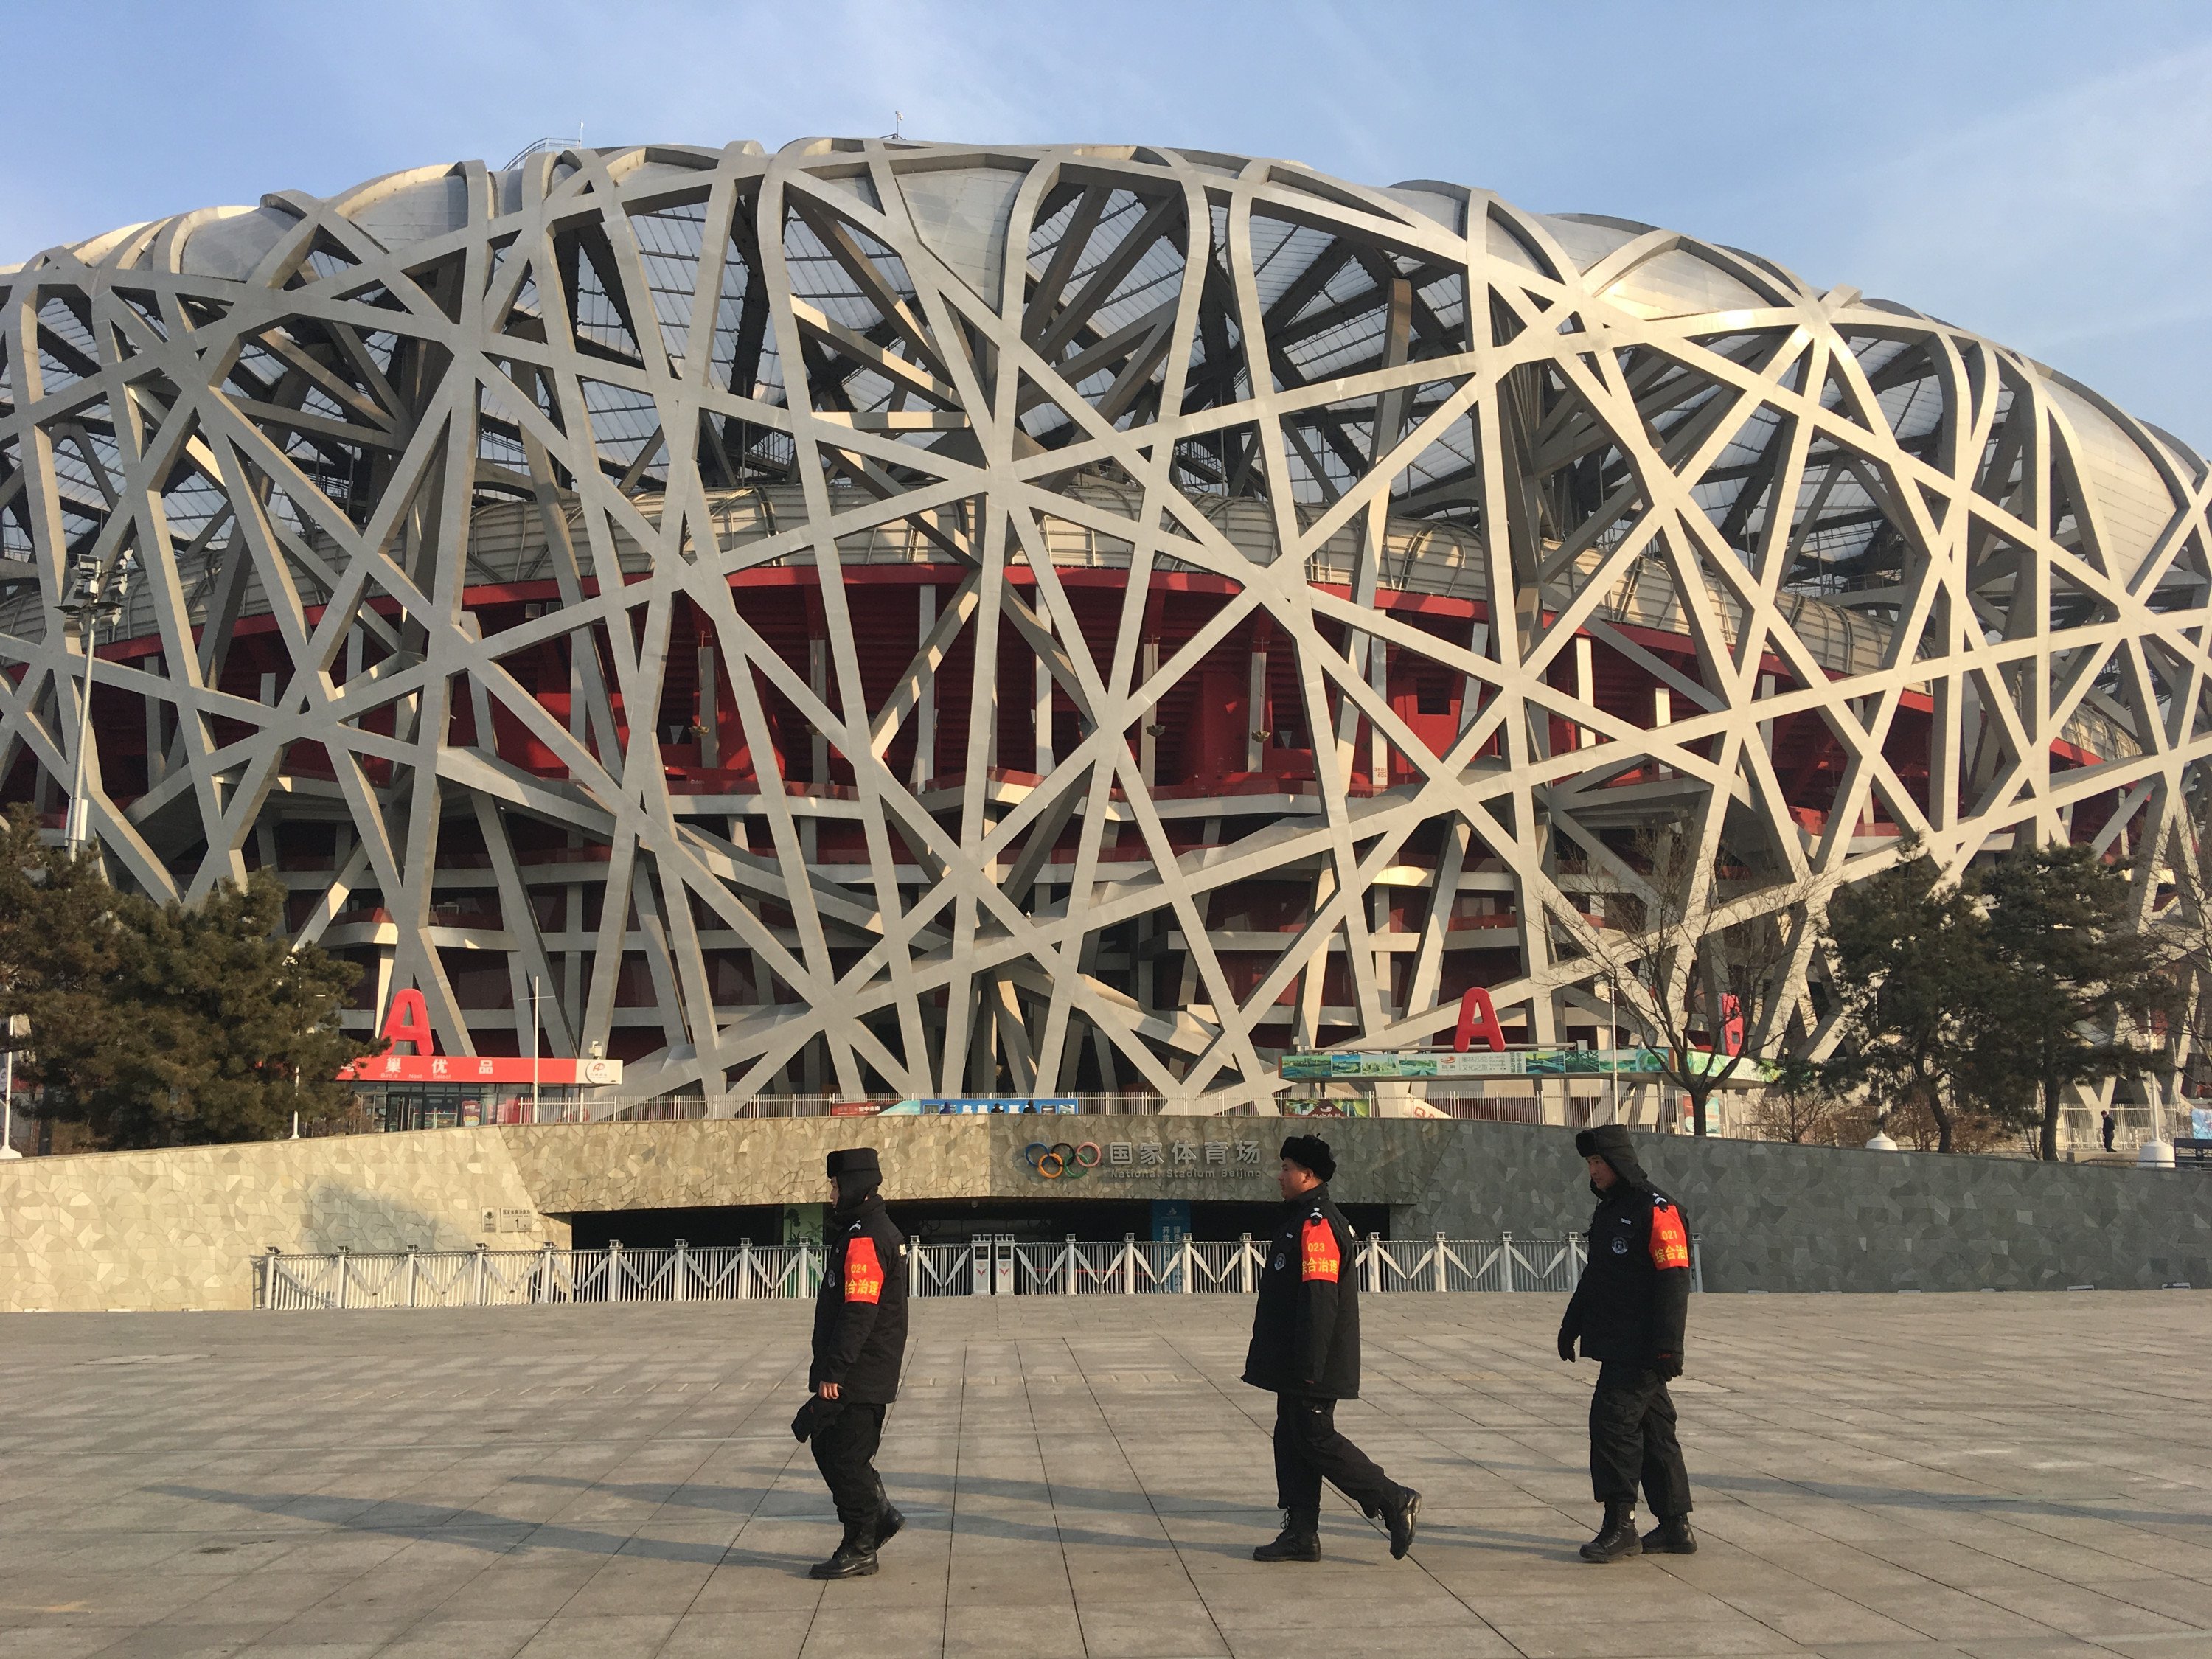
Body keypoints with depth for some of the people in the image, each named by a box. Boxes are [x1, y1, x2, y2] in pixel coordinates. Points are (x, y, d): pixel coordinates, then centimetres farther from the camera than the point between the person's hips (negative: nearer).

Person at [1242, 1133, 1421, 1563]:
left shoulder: (1316, 1225, -18)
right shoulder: (1302, 1219, 16)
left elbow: (1319, 1300, -25)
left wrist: (1308, 1368, -26)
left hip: (1314, 1366, -10)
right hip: (1296, 1366, 10)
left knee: (1315, 1439, -6)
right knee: (1291, 1440, 10)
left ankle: (1395, 1502, 0)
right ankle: (1301, 1535, 14)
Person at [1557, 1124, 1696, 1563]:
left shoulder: (1656, 1211, -13)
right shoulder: (1609, 1210, 17)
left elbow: (1674, 1280, -19)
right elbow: (1594, 1275, 27)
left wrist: (1668, 1345, -23)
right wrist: (1572, 1324, 27)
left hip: (1642, 1349, -9)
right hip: (1616, 1345, 9)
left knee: (1612, 1420, -12)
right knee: (1652, 1429, 11)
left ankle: (1621, 1526, -7)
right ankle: (1675, 1528, 16)